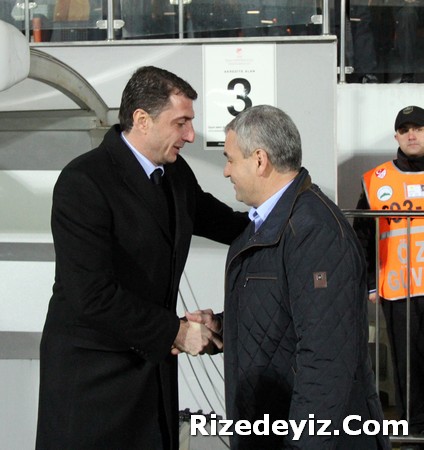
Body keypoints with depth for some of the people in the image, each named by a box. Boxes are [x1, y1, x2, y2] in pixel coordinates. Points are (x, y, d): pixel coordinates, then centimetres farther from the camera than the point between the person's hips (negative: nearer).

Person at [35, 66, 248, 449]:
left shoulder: (175, 171, 5)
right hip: (93, 370, -7)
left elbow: (211, 216, 26)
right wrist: (176, 332, -17)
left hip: (153, 358, 7)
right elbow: (93, 296, -24)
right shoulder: (83, 182, -19)